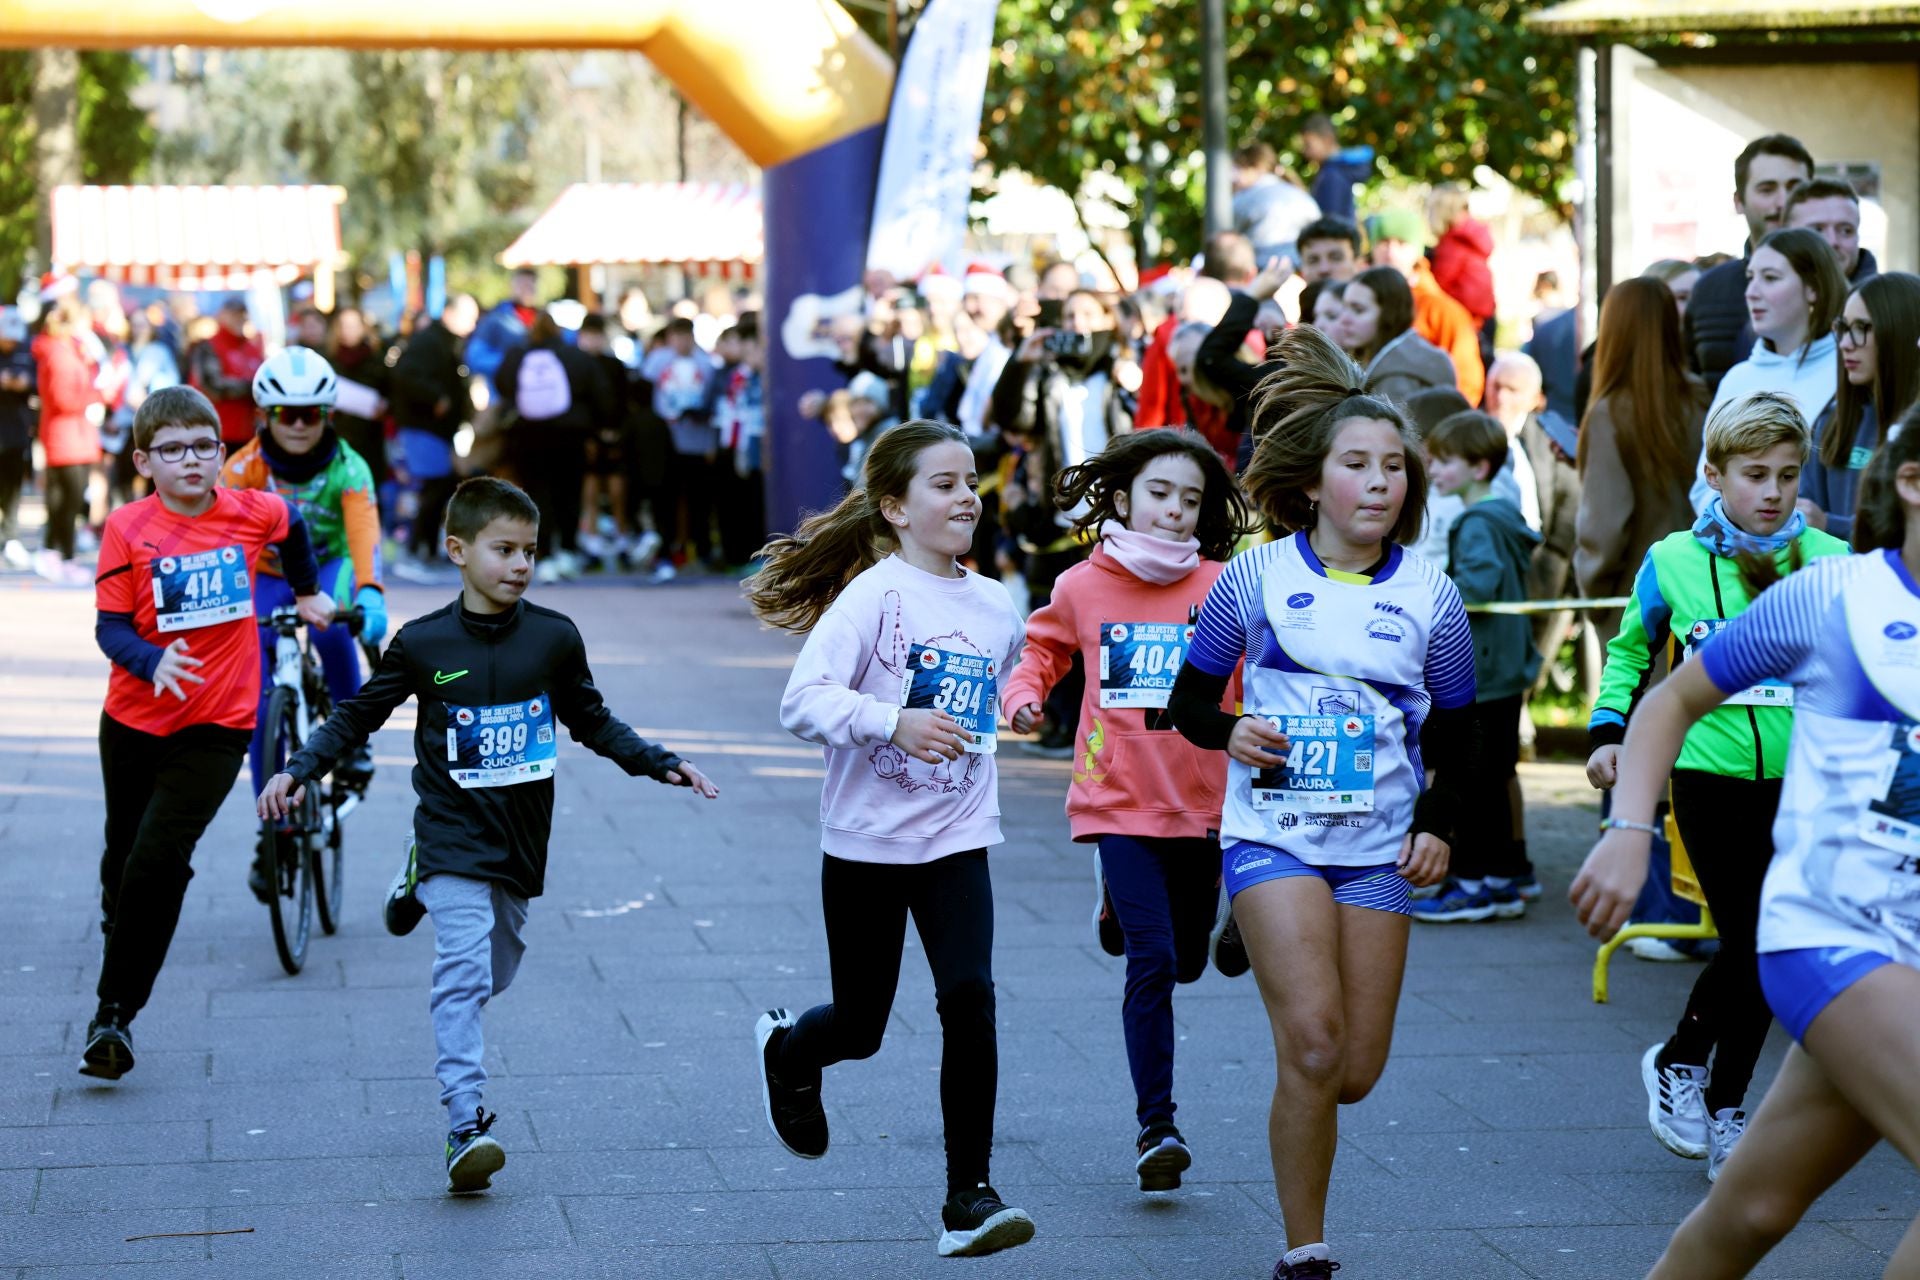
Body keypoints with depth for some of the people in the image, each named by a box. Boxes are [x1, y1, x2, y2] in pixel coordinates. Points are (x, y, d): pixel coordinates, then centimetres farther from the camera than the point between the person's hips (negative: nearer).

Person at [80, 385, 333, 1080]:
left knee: (159, 860, -15)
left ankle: (115, 1011, -10)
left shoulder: (251, 513, -4)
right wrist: (153, 662, -29)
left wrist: (308, 592, 33)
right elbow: (110, 626, -11)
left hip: (216, 727, -1)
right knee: (124, 860, 17)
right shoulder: (128, 528, -10)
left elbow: (291, 526, 20)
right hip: (135, 722, 1)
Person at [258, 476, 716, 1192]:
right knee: (464, 971, -17)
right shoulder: (423, 644, -7)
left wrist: (660, 765, 5)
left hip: (521, 839, 4)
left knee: (497, 969, 17)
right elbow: (357, 717, 3)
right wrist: (300, 771, -10)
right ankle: (466, 1127, -20)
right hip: (454, 831, -4)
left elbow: (592, 723, 14)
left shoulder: (553, 638, -1)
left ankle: (421, 890, 46)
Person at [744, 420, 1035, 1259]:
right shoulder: (873, 595, -12)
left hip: (957, 842, 3)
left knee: (970, 1000, -14)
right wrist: (893, 722, -35)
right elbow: (802, 702, -24)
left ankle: (969, 1196, -7)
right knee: (861, 1026, 8)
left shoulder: (997, 609, 4)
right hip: (864, 843, -3)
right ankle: (786, 1048, 45)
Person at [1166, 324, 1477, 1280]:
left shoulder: (1429, 596, 3)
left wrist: (1436, 826, -4)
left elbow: (1457, 741, 12)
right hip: (1272, 834, -3)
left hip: (1378, 847, 3)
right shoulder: (1257, 578, -2)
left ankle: (1296, 1124, 37)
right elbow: (1189, 700, 7)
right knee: (1314, 1042, -18)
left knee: (1355, 1072, 0)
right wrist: (1229, 735, -15)